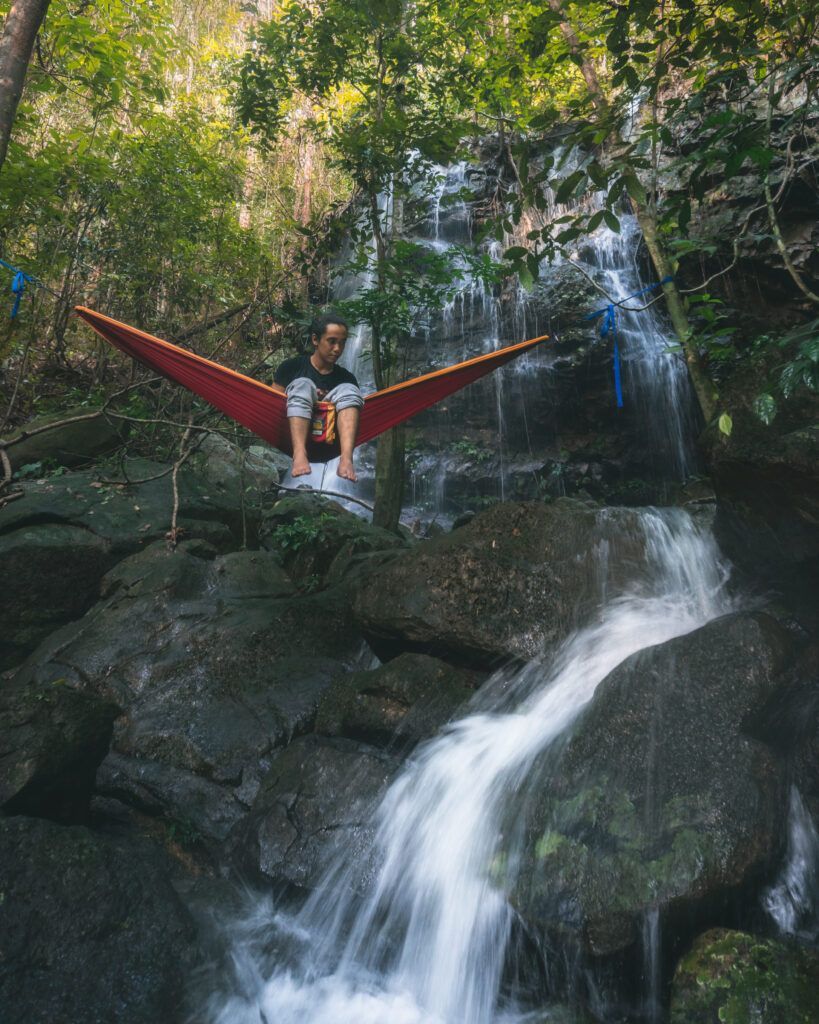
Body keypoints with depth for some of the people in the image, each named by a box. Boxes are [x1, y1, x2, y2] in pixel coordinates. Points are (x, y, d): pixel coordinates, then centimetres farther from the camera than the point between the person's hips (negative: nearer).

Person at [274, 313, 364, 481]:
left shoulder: (346, 378, 10)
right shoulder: (292, 367, 4)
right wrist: (306, 400, -11)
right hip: (293, 438, -2)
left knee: (348, 389, -16)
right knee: (303, 385, -22)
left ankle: (346, 457, -43)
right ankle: (299, 454, -49)